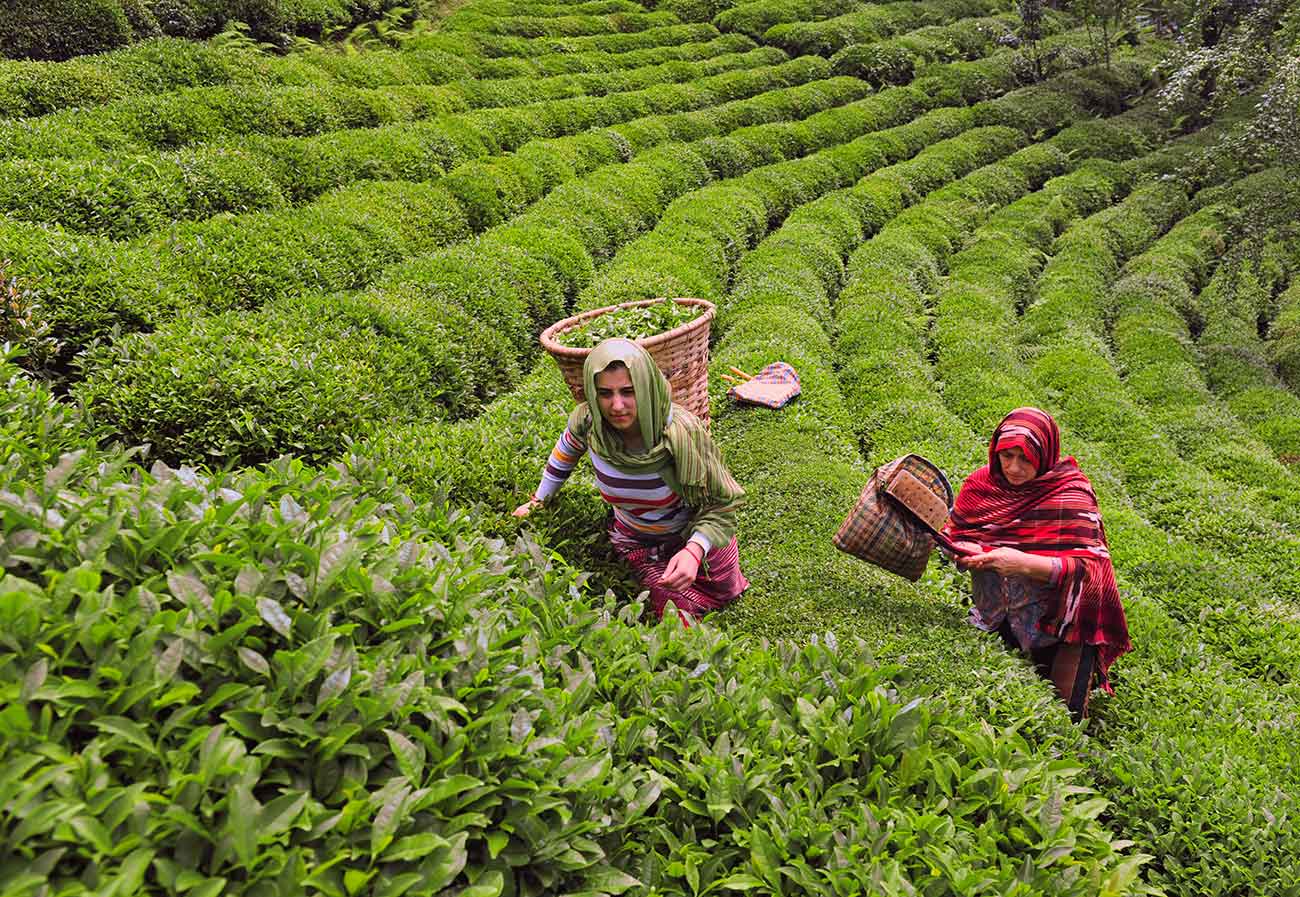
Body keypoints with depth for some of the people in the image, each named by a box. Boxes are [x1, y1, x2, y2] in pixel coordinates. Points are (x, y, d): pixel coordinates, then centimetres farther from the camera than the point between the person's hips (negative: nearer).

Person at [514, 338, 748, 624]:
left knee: (724, 592, 19)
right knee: (676, 609, -8)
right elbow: (566, 452, -1)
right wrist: (539, 499, 9)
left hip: (695, 535, -1)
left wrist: (694, 550, -43)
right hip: (636, 540, 1)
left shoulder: (683, 432, -37)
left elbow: (721, 504, -26)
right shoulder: (587, 419, -27)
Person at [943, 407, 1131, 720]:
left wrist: (1025, 563, -35)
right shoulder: (981, 483, -4)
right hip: (995, 621, 4)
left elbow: (1090, 567, -23)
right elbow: (954, 535, 6)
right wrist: (969, 553, -18)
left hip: (1056, 621, -3)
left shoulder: (1071, 493, -15)